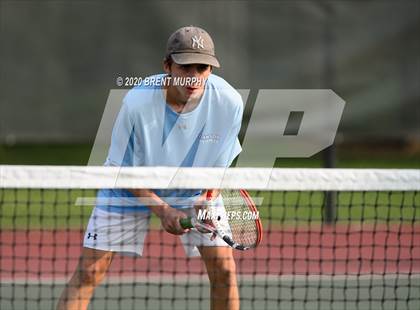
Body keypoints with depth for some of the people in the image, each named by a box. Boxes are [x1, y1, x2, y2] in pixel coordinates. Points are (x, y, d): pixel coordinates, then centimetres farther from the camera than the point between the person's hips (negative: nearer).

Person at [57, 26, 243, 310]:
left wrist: (208, 201, -24)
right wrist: (163, 210, -24)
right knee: (90, 271, -9)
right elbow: (123, 169, -18)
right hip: (132, 187, -2)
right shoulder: (137, 102, -32)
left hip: (195, 188, 2)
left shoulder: (229, 102, -26)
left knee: (224, 269, -9)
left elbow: (220, 165, -8)